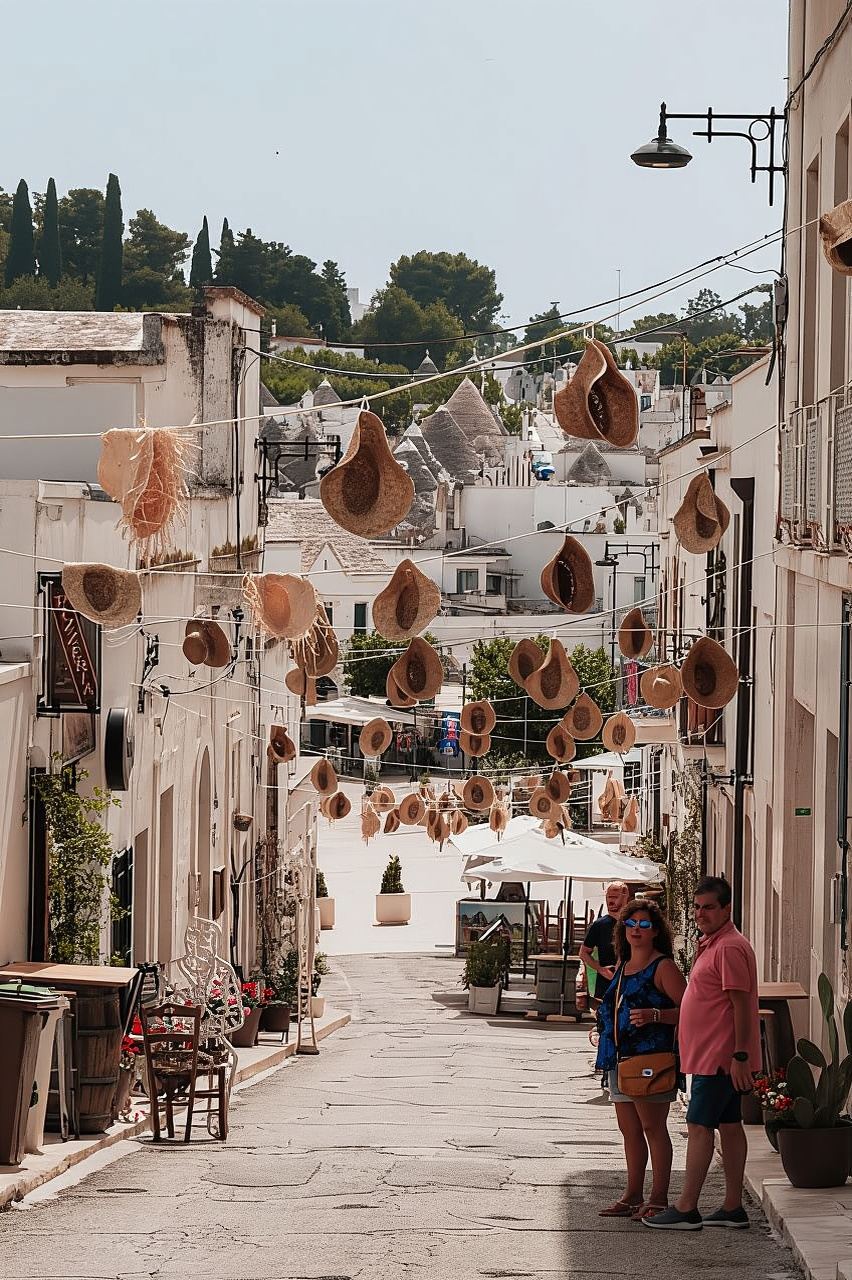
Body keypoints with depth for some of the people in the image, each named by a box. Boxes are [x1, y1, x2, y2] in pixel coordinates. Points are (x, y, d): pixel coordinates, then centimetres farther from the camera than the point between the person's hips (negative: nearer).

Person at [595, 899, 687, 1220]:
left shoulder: (663, 967, -6)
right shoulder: (623, 967, 18)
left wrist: (654, 1015, -25)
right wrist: (605, 1030, 19)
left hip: (650, 1058, -8)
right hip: (620, 1058, 8)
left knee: (652, 1127, -6)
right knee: (629, 1130, 11)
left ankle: (659, 1199, -3)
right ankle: (633, 1197, 17)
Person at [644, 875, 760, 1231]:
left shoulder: (730, 948, -16)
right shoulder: (712, 944, 17)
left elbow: (741, 1004, -20)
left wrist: (740, 1056, -23)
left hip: (720, 1056, -10)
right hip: (713, 1054, 10)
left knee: (699, 1127, -8)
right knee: (729, 1125, 11)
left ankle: (686, 1209, -7)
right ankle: (733, 1208, 14)